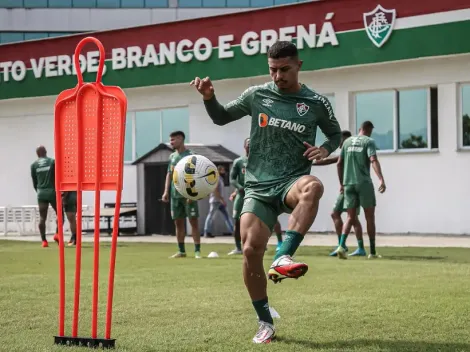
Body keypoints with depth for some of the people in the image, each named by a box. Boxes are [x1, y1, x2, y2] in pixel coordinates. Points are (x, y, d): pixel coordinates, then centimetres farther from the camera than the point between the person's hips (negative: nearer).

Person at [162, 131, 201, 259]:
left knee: (193, 221, -5)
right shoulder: (172, 156, 15)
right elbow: (169, 175, 17)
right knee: (178, 223, 8)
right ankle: (181, 251, 15)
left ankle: (197, 251, -4)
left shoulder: (190, 155, -5)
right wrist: (166, 191, 7)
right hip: (175, 195, 6)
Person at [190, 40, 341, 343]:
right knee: (251, 250, -12)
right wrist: (209, 98, -2)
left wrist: (326, 149, -5)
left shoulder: (317, 102, 1)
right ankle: (266, 323, 6)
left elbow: (335, 133, 18)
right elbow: (221, 118, 18)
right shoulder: (257, 95, 5)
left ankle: (283, 258, -42)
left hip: (292, 182, -2)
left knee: (313, 187, -39)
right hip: (259, 187, 2)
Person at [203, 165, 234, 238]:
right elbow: (215, 191, -21)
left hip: (219, 201, 9)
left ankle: (232, 230, 4)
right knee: (210, 216, -4)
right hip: (215, 200, -9)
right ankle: (207, 232, -1)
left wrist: (222, 200, 17)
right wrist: (222, 199, -21)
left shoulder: (220, 179, 16)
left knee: (226, 215, 5)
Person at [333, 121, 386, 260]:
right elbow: (373, 160, -17)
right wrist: (381, 180, -26)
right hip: (364, 183, -4)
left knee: (351, 217, 8)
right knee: (370, 217, 6)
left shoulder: (347, 141, 14)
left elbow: (339, 163, 14)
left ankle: (342, 245, -15)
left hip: (348, 184, 4)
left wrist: (341, 183, 22)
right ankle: (372, 252, 7)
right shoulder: (369, 141, -2)